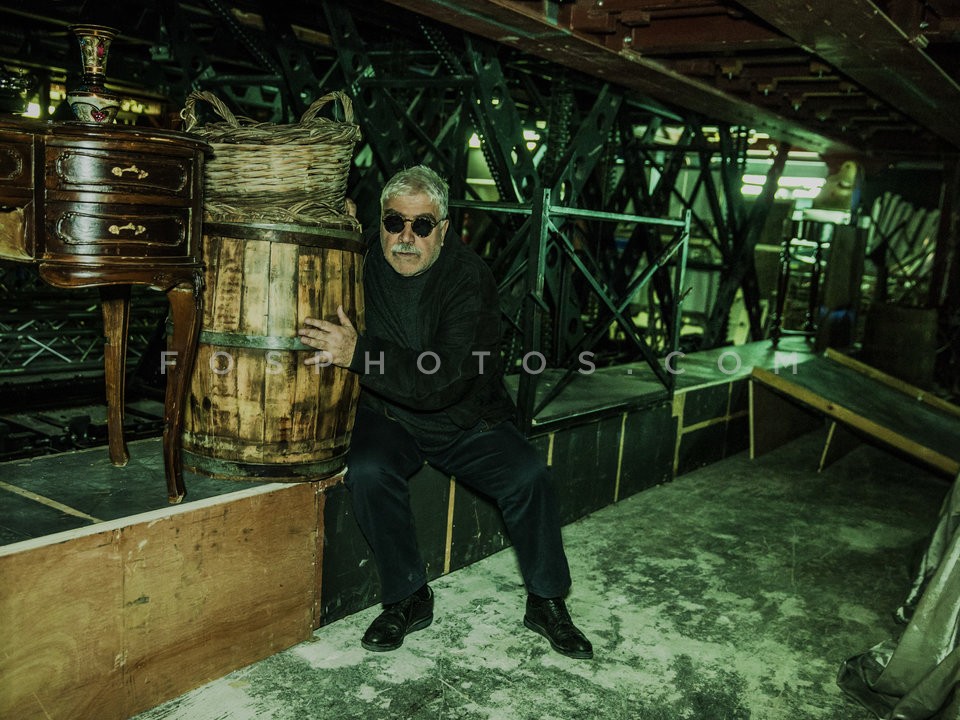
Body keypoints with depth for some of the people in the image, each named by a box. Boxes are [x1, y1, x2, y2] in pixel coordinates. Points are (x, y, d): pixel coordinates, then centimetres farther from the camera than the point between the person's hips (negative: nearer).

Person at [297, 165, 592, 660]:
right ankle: (408, 599, -7)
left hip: (466, 420, -1)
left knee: (528, 475, -21)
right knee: (367, 472, -29)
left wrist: (358, 353, -39)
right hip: (387, 416, 1)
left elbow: (447, 374, -31)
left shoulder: (470, 276, -18)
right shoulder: (362, 266, -9)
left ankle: (546, 603, 3)